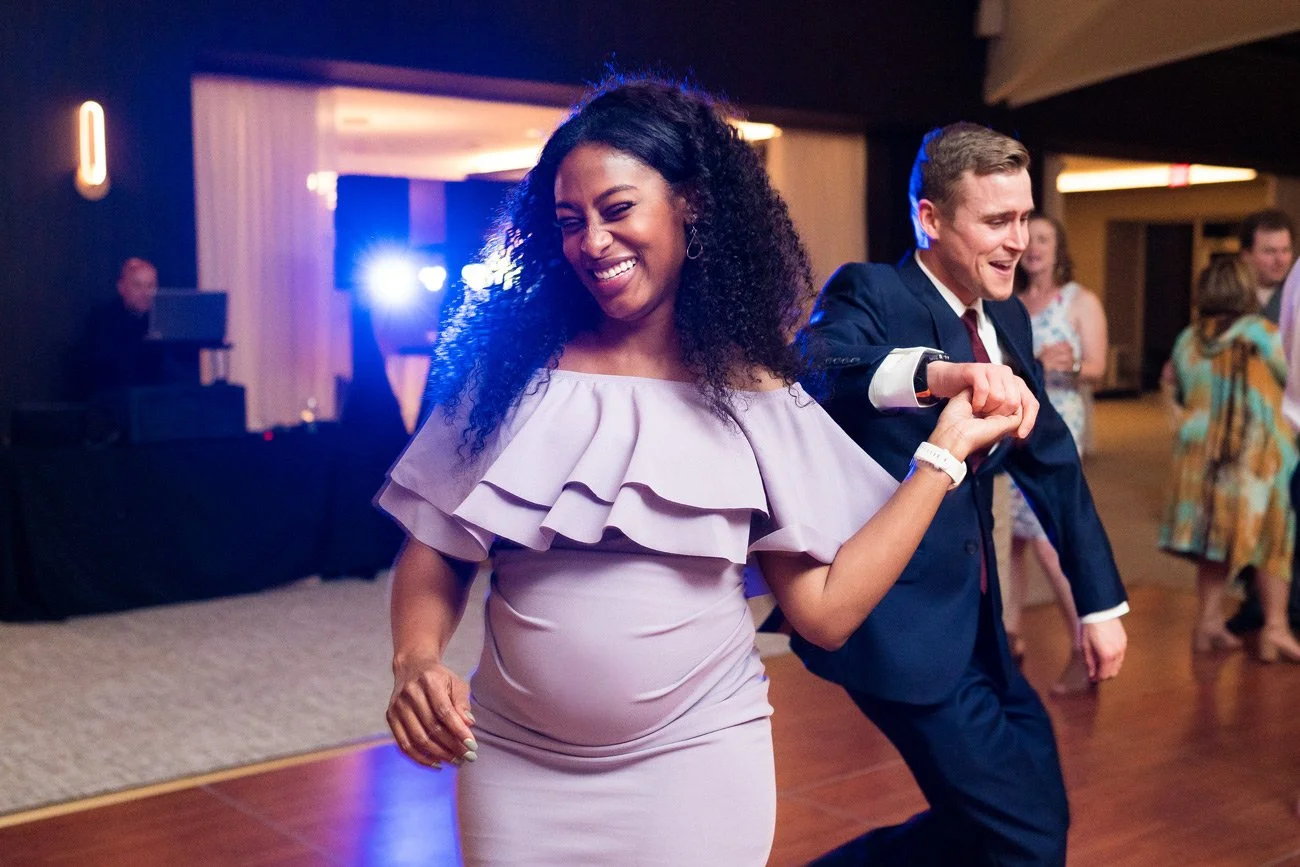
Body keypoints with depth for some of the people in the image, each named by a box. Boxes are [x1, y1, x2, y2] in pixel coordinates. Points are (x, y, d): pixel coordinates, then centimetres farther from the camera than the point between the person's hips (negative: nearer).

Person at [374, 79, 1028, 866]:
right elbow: (435, 551, 1)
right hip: (512, 763, 1)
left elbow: (826, 610, -7)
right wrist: (416, 660, -17)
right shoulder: (514, 365, -3)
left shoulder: (751, 394, -3)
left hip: (696, 764, -1)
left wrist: (945, 452, -7)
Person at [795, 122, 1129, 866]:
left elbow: (1052, 461, 15)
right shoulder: (868, 294, -12)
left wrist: (1102, 603, 13)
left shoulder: (1007, 321, 11)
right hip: (896, 616, -8)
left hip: (972, 616, 8)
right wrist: (939, 373, -51)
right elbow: (808, 372, -34)